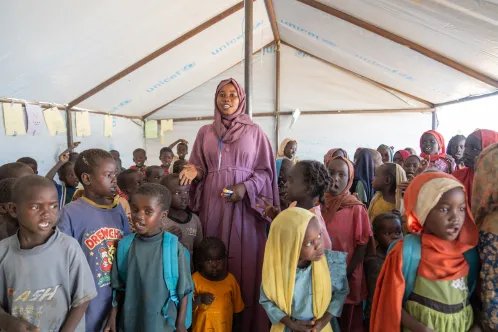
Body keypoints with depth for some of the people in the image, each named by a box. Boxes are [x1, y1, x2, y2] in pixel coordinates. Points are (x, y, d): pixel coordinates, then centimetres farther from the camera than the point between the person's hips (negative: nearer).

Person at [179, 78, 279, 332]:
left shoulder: (254, 131, 4)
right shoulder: (205, 132, 10)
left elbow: (266, 171, 2)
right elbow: (199, 169, 11)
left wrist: (245, 187, -14)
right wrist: (193, 171, -11)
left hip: (246, 206, -2)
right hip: (213, 205, 2)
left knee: (245, 263, 2)